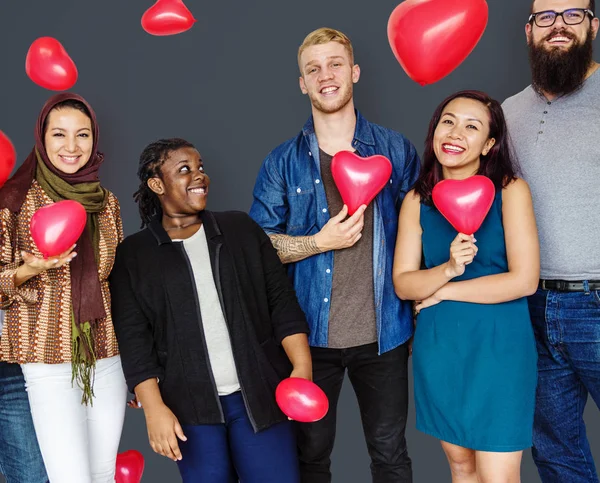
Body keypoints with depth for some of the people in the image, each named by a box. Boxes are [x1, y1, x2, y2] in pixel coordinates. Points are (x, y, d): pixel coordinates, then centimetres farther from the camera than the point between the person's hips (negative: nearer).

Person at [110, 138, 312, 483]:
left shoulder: (242, 229, 8)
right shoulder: (134, 254, 2)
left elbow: (282, 300, 4)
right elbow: (134, 338, -2)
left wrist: (302, 366, -6)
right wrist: (154, 407, -9)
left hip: (259, 394, 2)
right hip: (190, 406, -1)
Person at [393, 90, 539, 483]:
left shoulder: (510, 190, -7)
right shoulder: (417, 201, 3)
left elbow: (524, 280, -14)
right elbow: (403, 284, -1)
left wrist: (442, 292, -9)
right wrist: (448, 268, -21)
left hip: (499, 347, -3)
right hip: (438, 347, 4)